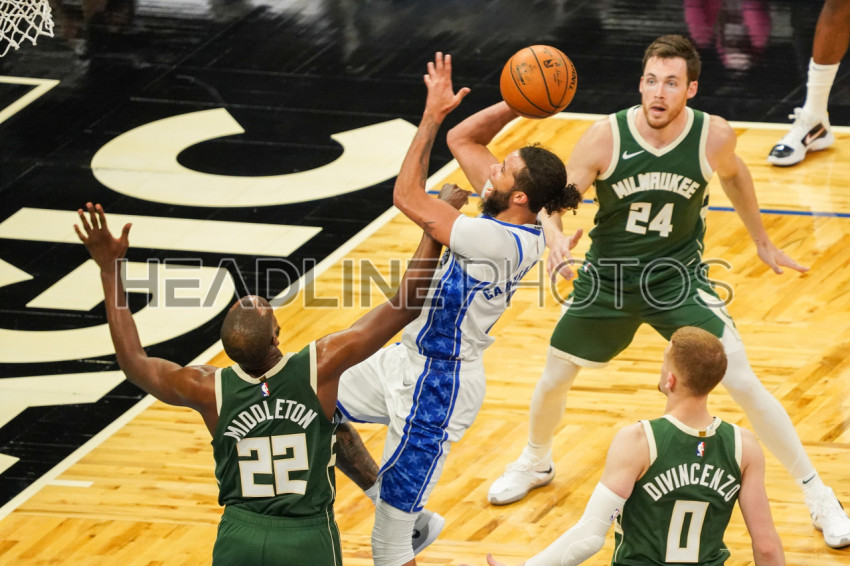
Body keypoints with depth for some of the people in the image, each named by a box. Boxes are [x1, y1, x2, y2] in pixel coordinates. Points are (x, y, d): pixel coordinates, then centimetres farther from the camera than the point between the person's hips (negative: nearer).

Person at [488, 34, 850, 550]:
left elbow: (734, 173, 6)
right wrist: (557, 240, -42)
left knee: (745, 385, -11)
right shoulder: (606, 137, -23)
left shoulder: (713, 136, -19)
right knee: (553, 382, 15)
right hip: (609, 277, 1)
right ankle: (536, 463, 48)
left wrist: (762, 240, 13)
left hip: (680, 277, -1)